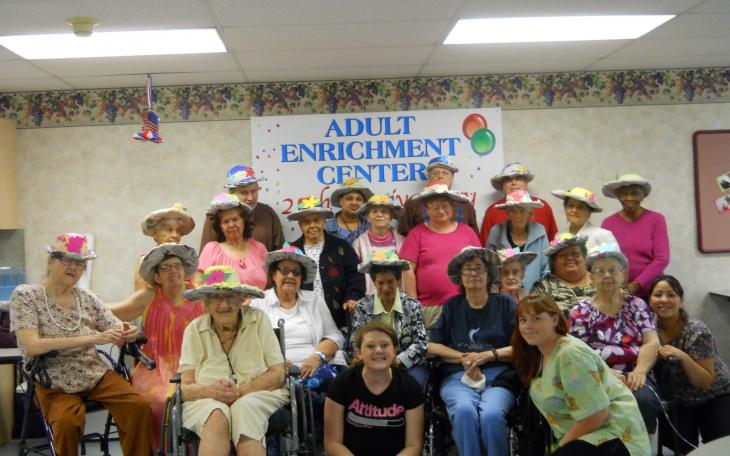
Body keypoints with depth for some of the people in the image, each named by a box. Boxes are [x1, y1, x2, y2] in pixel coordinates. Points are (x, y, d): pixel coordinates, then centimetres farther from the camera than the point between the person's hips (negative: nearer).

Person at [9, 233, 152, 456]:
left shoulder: (87, 298, 5)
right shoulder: (25, 296, -6)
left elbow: (118, 332, 4)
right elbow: (32, 346, -20)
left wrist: (129, 334, -23)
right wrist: (92, 338, -27)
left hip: (96, 374, 3)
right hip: (53, 383, -3)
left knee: (139, 406, -20)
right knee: (67, 422, -33)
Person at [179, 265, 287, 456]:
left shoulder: (258, 320, 5)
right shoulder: (194, 330, 7)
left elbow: (277, 374, 0)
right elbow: (186, 387, 1)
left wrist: (240, 391, -16)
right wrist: (211, 391, -22)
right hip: (207, 401, 1)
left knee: (245, 407, -35)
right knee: (217, 416, -35)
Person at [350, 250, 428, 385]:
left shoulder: (412, 306, 3)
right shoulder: (363, 307, 4)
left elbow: (420, 343, -4)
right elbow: (357, 343, -1)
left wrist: (398, 360, -20)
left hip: (408, 365, 0)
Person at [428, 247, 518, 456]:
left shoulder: (505, 304, 13)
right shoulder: (452, 306, 18)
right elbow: (432, 346, 11)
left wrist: (489, 355, -9)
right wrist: (463, 357, -4)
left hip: (498, 376, -1)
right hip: (457, 376, 1)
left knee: (491, 414, -34)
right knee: (464, 410, -34)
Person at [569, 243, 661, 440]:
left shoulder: (637, 305, 19)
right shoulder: (581, 312, 12)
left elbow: (652, 343, 6)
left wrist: (640, 371, -14)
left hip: (634, 376, 2)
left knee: (643, 399, -33)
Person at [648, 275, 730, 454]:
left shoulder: (697, 332, -26)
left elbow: (706, 382, -25)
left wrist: (682, 357, -40)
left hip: (714, 399, -3)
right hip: (678, 401, 4)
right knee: (678, 446, -12)